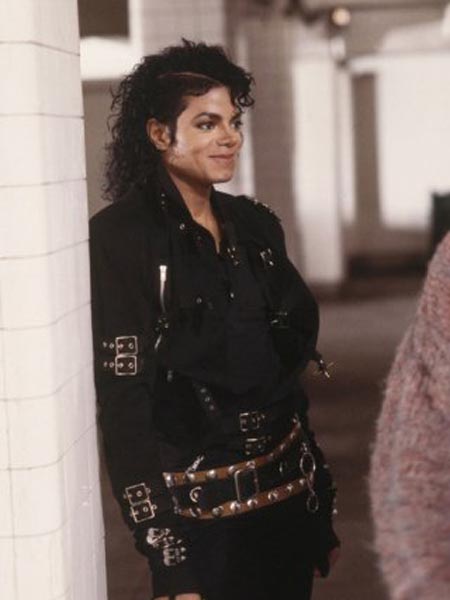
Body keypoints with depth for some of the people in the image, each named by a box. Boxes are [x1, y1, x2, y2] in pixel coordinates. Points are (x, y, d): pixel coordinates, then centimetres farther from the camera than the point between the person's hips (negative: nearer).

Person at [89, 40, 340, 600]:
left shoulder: (256, 225, 6)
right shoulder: (121, 237, -13)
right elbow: (123, 400, -17)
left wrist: (321, 496, 13)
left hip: (289, 497, 6)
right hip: (202, 514, -6)